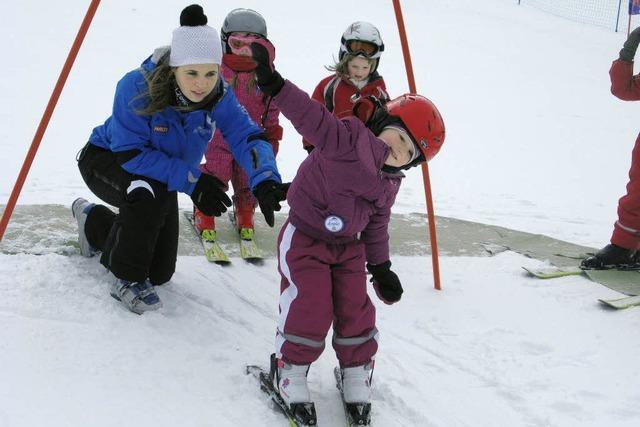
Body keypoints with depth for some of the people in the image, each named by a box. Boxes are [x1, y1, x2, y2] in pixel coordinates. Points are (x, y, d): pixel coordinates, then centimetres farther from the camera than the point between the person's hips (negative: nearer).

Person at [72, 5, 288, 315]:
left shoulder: (218, 96, -23)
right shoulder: (137, 87, -35)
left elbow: (247, 137, -31)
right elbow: (129, 154, -34)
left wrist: (265, 182, -51)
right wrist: (191, 180, -40)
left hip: (158, 173, 5)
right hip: (106, 160, -5)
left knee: (160, 272, 10)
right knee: (149, 193, -40)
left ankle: (94, 221, 38)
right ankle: (128, 279, -16)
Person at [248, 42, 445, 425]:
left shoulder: (389, 182, 4)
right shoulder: (349, 138, -20)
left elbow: (377, 224, 16)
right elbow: (312, 117, -34)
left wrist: (380, 266, 16)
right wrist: (275, 85, -49)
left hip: (348, 247, 7)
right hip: (305, 238, -6)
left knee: (356, 312, 4)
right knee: (310, 312, -10)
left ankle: (357, 377, 23)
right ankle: (289, 374, 11)